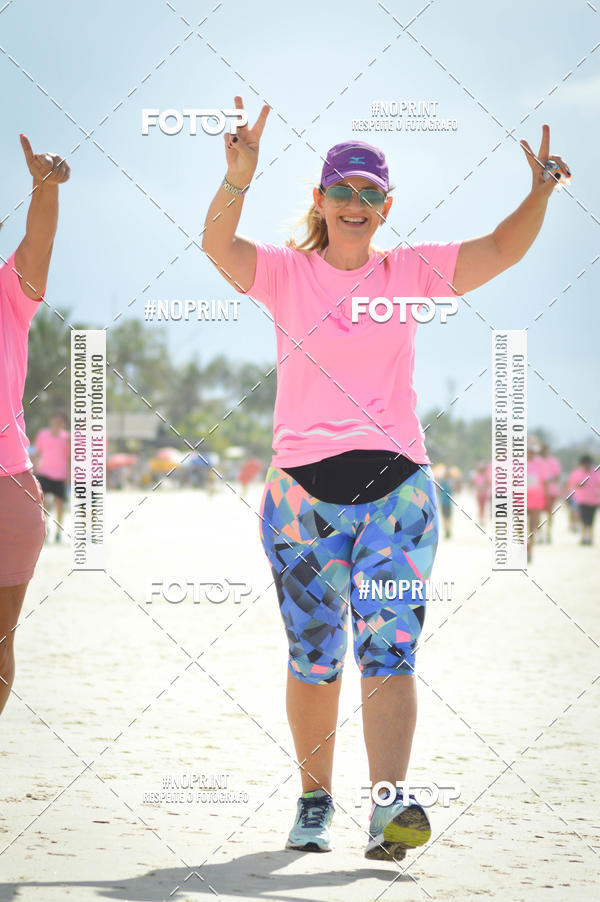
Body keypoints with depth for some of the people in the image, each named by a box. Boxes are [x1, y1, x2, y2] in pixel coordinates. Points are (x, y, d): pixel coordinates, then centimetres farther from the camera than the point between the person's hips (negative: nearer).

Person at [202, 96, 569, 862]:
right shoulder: (286, 273, 4)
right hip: (303, 488, 0)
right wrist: (239, 178, -33)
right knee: (313, 657, 6)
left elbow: (502, 249, 0)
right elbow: (218, 245, -15)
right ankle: (315, 799, 22)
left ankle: (390, 807, -20)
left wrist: (540, 191, -17)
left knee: (389, 649, -11)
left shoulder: (411, 273, 9)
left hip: (397, 487, 1)